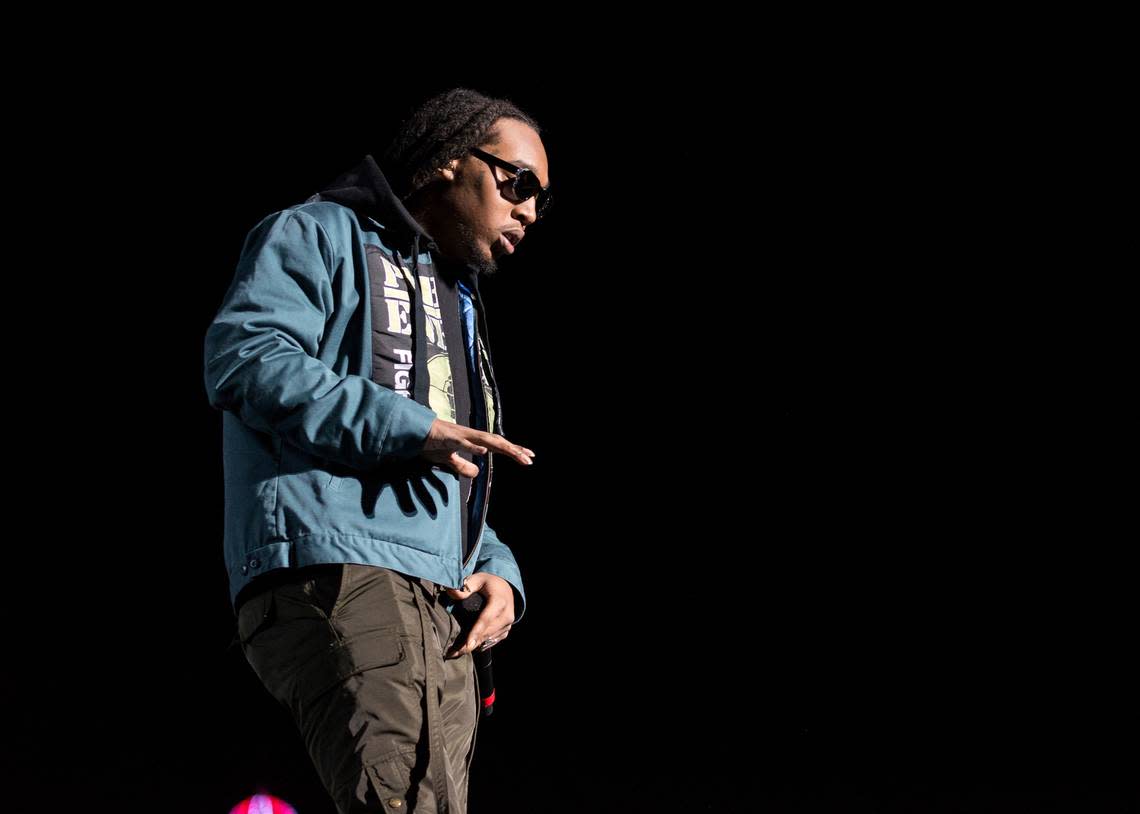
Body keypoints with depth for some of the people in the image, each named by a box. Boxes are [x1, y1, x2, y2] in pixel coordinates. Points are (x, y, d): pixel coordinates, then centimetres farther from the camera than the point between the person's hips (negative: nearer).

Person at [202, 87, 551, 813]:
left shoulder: (457, 307, 34)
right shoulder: (322, 235, 9)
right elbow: (244, 358, -10)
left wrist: (500, 574, 11)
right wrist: (412, 430, -16)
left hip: (440, 615, 9)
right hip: (335, 566, -9)